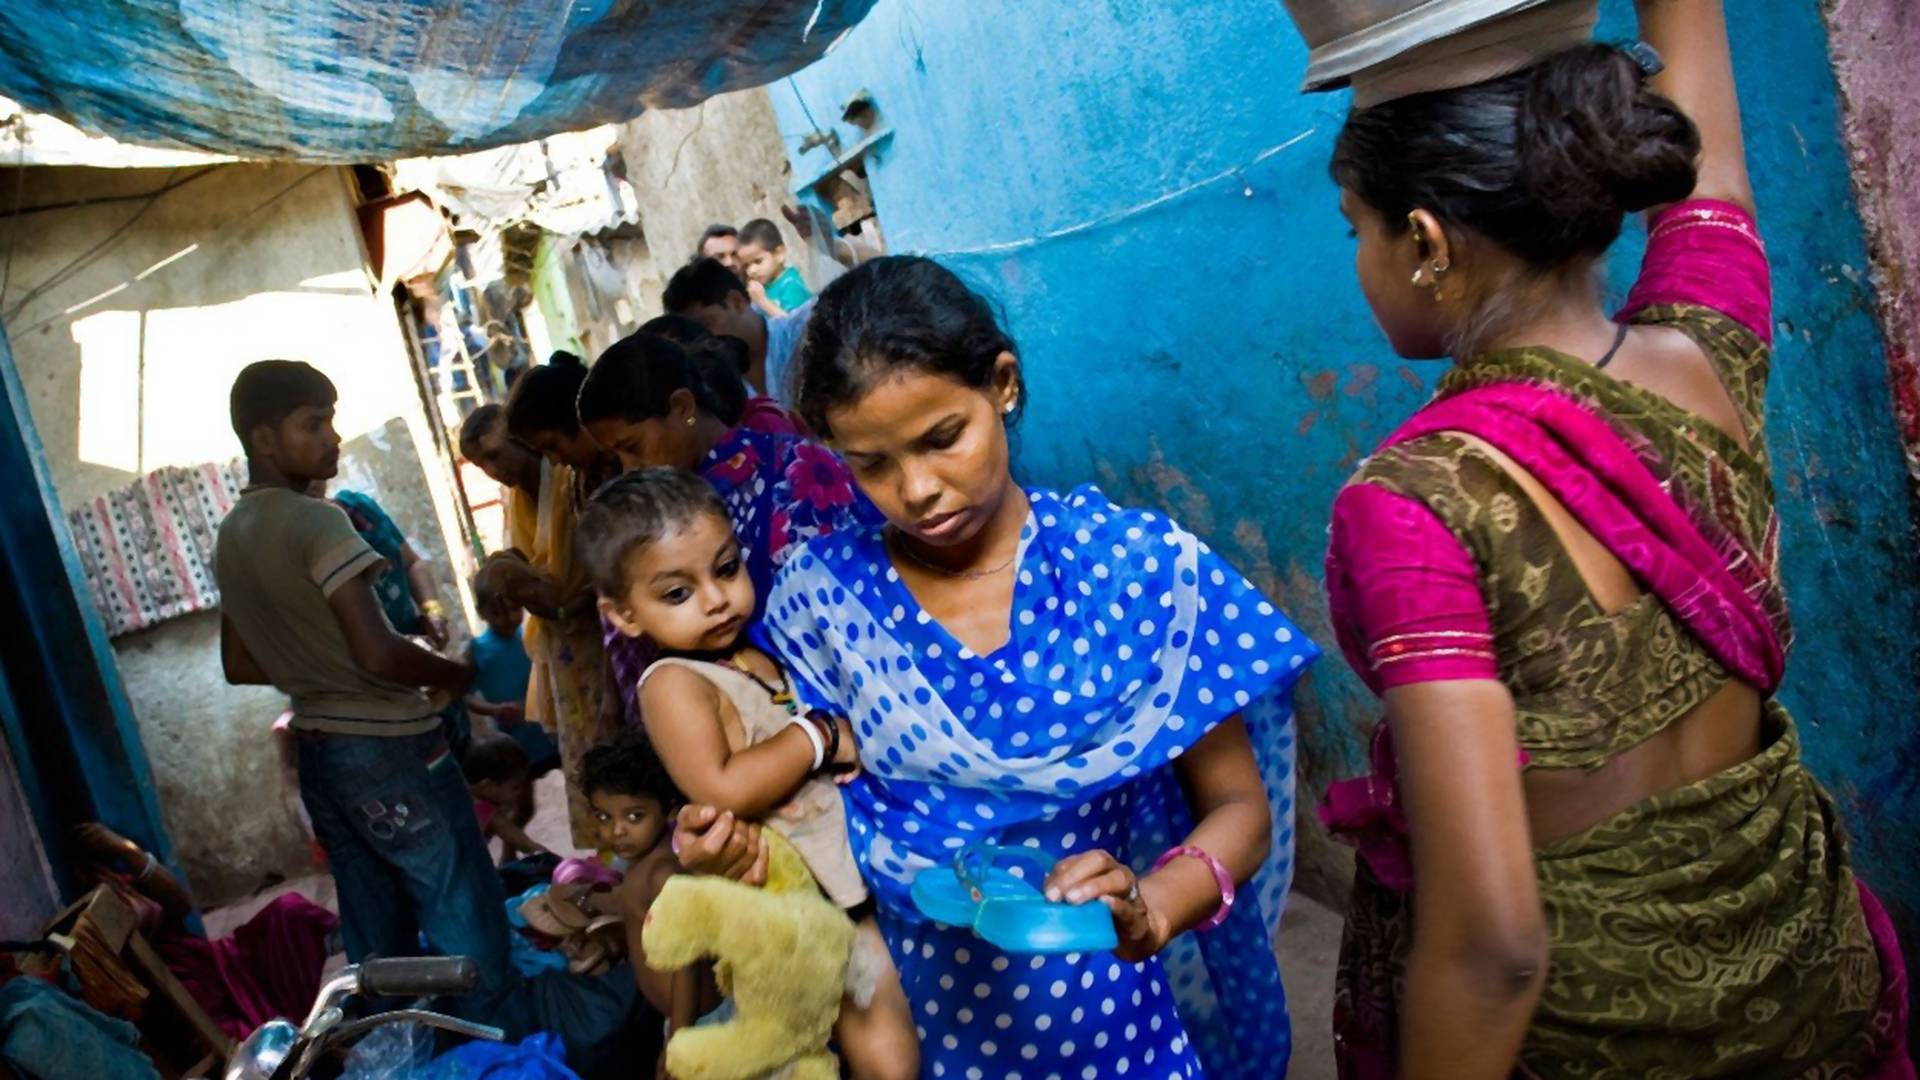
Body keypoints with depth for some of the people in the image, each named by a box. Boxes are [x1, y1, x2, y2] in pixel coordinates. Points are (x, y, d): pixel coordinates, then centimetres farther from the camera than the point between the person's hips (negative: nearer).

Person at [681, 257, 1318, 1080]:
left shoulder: (1142, 567, -13)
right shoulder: (820, 594, -8)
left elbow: (1238, 807, -7)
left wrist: (1152, 909, -26)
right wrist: (740, 849, -19)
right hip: (915, 1012, 2)